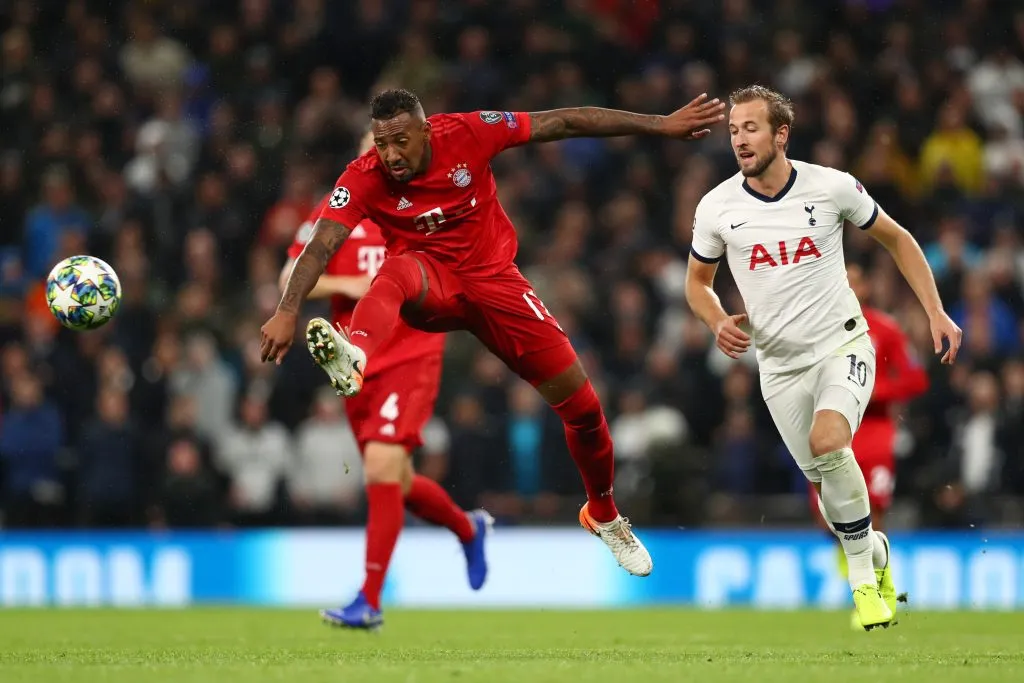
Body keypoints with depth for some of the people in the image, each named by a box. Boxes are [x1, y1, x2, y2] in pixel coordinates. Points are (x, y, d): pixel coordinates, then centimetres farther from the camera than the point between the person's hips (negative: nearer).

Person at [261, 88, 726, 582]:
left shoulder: (468, 134, -18)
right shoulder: (365, 178, -18)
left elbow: (565, 123, -14)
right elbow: (322, 243, -27)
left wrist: (661, 126, -14)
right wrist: (288, 311, -43)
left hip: (492, 277, 2)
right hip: (431, 282, -2)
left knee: (583, 407, 1)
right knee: (397, 273, -41)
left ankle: (604, 515, 28)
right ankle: (355, 359, -72)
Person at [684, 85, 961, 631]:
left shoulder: (832, 187, -9)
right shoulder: (717, 208, -5)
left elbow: (896, 240, 6)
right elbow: (697, 280, 12)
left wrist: (935, 313, 1)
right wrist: (719, 323, -9)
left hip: (843, 346, -3)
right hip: (780, 365, 3)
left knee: (827, 442, -29)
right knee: (827, 485, 4)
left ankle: (861, 574, -12)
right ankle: (874, 550, 36)